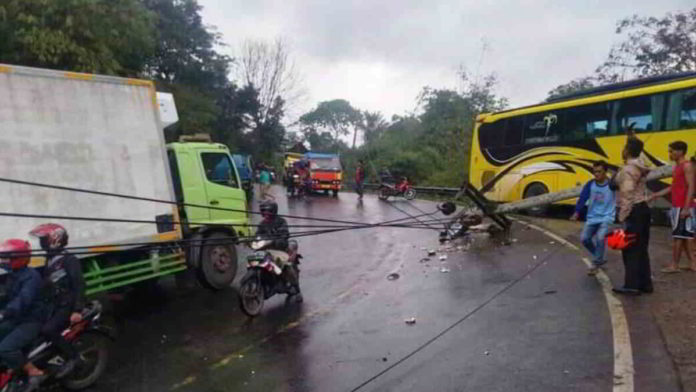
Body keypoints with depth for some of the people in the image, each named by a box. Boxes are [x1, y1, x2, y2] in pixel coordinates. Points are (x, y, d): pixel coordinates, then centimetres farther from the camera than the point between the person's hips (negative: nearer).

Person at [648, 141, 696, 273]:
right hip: (677, 206, 9)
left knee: (678, 235, -4)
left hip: (683, 207, -9)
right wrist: (656, 195, 18)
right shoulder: (676, 167, 16)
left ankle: (674, 265, 2)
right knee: (684, 236, 12)